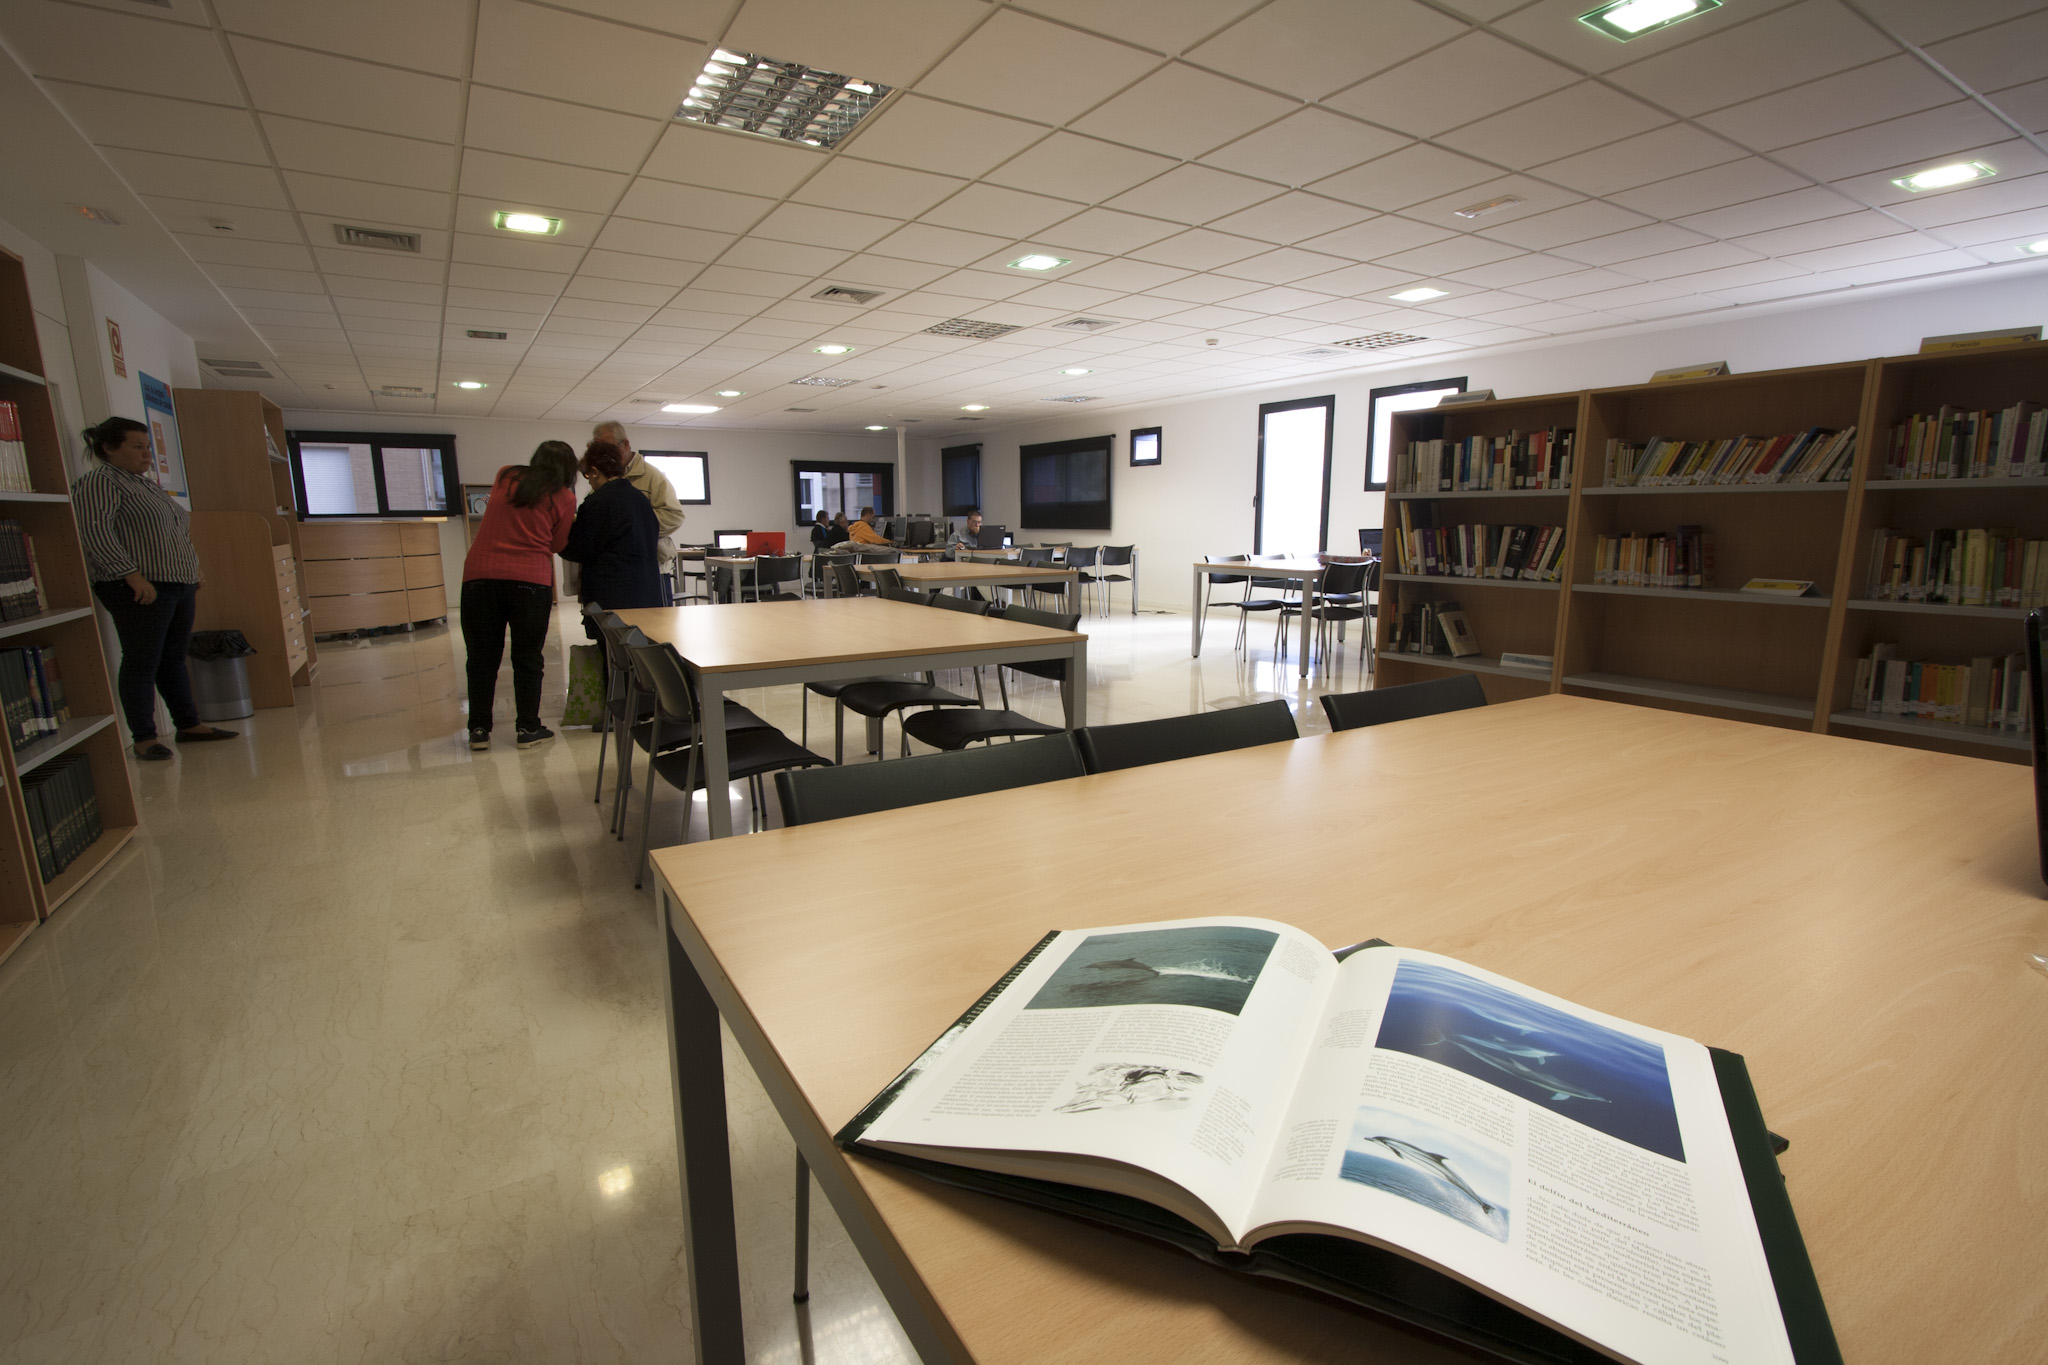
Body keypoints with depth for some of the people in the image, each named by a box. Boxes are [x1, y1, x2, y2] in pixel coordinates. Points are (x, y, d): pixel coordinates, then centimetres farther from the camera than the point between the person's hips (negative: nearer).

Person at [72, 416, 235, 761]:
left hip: (180, 586, 9)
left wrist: (194, 566, 21)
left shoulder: (146, 483, 20)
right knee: (142, 664, -4)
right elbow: (95, 532, -20)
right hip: (140, 590, -9)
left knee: (174, 660, 13)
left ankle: (189, 725, 20)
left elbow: (181, 524, 29)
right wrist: (133, 575, -25)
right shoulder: (98, 482, -8)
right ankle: (144, 739, 2)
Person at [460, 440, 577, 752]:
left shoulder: (505, 477, 11)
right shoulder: (564, 499, 1)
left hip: (480, 575, 3)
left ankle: (479, 729, 14)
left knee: (482, 657, 10)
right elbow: (557, 544, 7)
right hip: (531, 580, -3)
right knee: (527, 658, 7)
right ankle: (527, 728, 10)